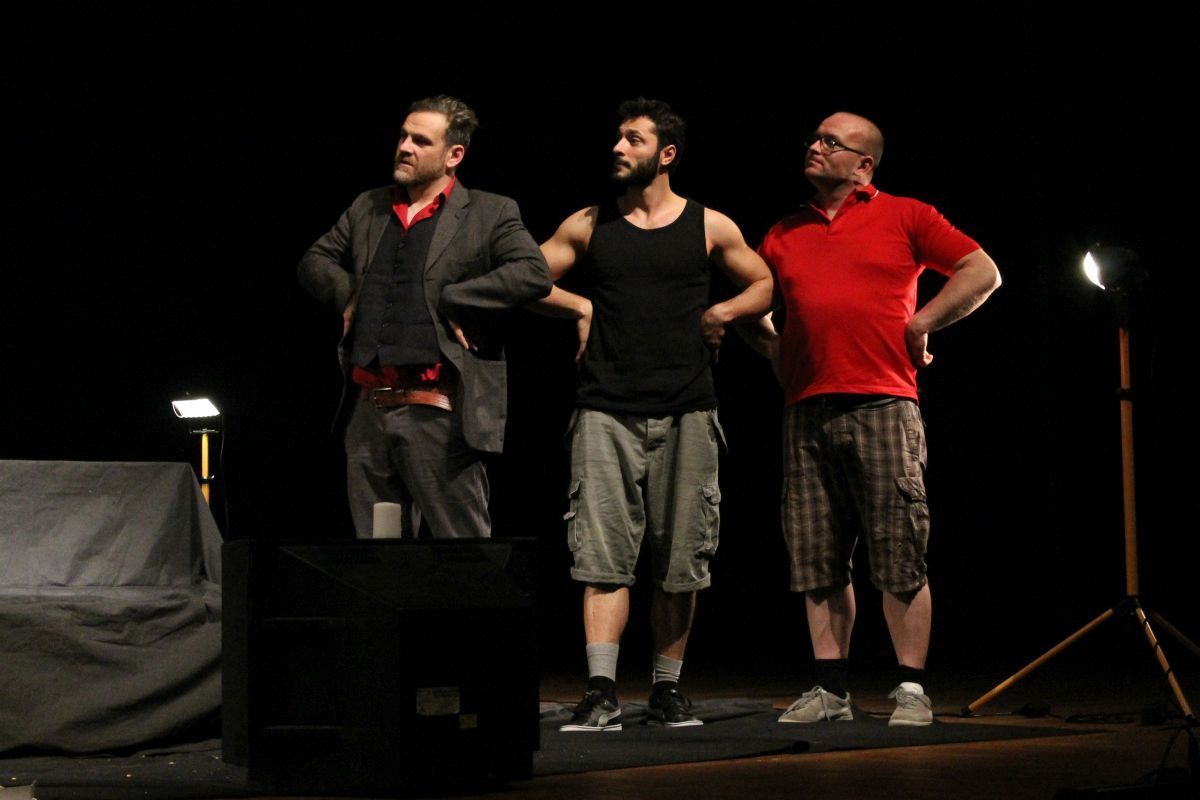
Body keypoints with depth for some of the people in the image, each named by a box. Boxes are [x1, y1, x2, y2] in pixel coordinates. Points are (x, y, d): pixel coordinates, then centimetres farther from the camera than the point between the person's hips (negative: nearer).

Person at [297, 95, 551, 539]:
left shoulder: (489, 214, 1)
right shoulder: (367, 208, 17)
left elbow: (534, 274, -13)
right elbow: (313, 261, 25)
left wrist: (448, 300, -13)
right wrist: (348, 293, 5)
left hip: (438, 414, -5)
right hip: (368, 410, 6)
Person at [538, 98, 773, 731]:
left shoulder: (709, 226, 8)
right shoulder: (588, 226, 9)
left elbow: (764, 286, 18)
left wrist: (723, 311, 0)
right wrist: (579, 306, 1)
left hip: (686, 413, 0)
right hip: (607, 411, 0)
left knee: (681, 560, 4)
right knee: (602, 555, -8)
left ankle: (667, 688, 15)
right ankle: (601, 693, -11)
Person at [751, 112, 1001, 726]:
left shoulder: (903, 217, 7)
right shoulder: (783, 236, 18)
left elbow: (983, 273, 4)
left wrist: (922, 322, -1)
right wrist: (777, 355, 13)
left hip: (882, 405, -4)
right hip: (806, 412, 4)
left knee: (899, 555, -5)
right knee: (818, 561, 4)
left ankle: (912, 691, -1)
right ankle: (830, 691, 9)